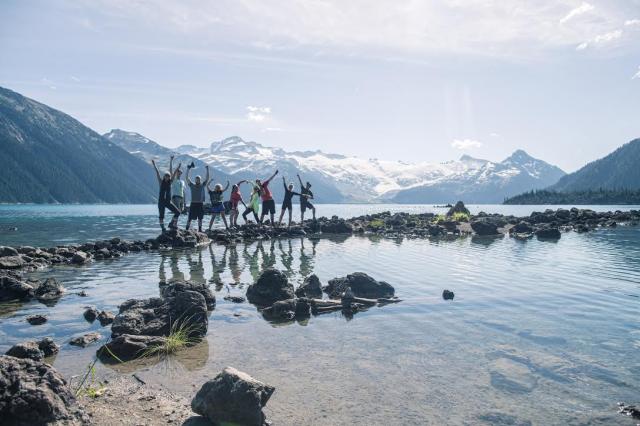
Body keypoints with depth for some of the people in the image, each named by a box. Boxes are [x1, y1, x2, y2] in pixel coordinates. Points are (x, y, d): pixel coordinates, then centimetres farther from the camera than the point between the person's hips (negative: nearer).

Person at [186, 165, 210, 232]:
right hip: (193, 203, -1)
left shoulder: (202, 185, 7)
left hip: (200, 204, 2)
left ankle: (200, 229, 16)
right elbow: (187, 178, -1)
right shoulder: (192, 185, 5)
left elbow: (207, 178, 1)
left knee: (200, 218, 8)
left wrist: (207, 169, -5)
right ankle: (187, 229, 3)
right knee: (190, 217, -2)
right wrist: (188, 170, -8)